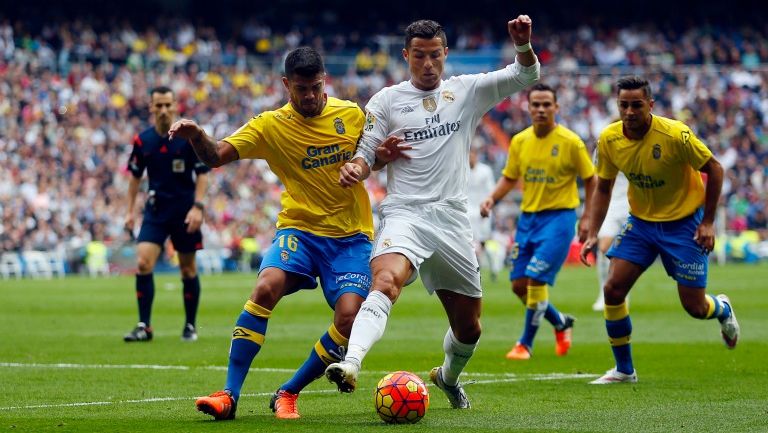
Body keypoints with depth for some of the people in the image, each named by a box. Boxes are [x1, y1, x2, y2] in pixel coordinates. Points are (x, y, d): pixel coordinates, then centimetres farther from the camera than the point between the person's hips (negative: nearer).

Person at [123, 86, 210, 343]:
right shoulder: (142, 141, 1)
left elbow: (202, 174, -4)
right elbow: (135, 177, 13)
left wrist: (197, 207, -15)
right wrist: (130, 211, 9)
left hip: (185, 212, -2)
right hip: (155, 211, 2)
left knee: (188, 269, 5)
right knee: (143, 264, -13)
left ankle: (190, 326, 19)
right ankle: (144, 326, -8)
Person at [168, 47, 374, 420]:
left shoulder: (351, 114, 2)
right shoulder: (270, 126, -4)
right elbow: (217, 155, -12)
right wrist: (195, 136, -33)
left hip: (351, 236, 1)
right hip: (300, 230, -1)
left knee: (350, 317, -20)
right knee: (266, 288, -29)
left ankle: (288, 394, 0)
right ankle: (229, 395, -22)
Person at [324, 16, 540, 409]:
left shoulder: (468, 91, 11)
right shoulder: (386, 100, 7)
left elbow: (526, 75, 5)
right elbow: (365, 156, 7)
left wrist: (523, 44, -16)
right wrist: (356, 168, -17)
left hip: (452, 218, 3)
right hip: (404, 213, -3)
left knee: (468, 325, 10)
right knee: (386, 281, -34)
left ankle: (448, 377, 42)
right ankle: (350, 364, -53)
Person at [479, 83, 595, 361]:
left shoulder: (570, 142, -9)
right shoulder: (519, 141, 4)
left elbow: (590, 180, -1)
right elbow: (509, 178, 13)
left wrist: (586, 218, -6)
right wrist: (492, 198, -5)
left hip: (559, 216, -6)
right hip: (528, 216, 6)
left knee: (536, 279, -16)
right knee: (519, 285, 5)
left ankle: (526, 344, -2)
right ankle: (561, 323, 30)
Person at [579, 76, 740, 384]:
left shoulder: (675, 135, -25)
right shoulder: (609, 139, -11)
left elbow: (714, 169, -12)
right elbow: (603, 188, 5)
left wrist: (707, 222, -12)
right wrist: (592, 235, -3)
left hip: (683, 223, -4)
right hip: (640, 221, 4)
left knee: (694, 307, -2)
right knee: (613, 289, -12)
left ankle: (722, 309, 38)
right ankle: (624, 370, 4)